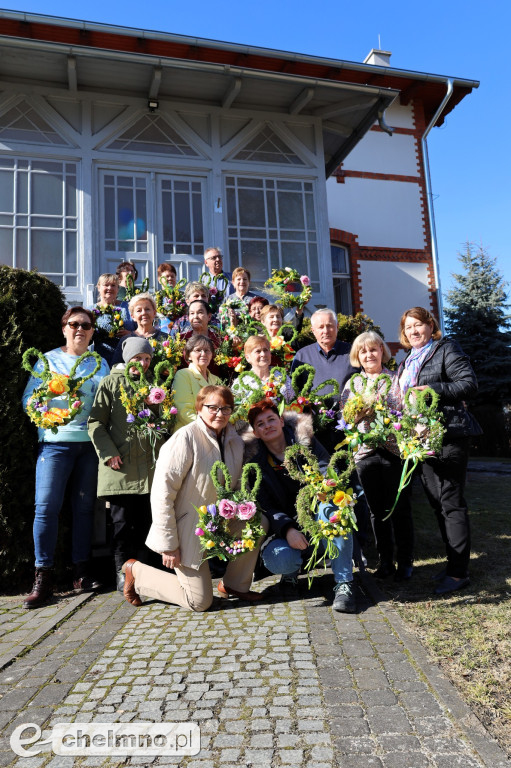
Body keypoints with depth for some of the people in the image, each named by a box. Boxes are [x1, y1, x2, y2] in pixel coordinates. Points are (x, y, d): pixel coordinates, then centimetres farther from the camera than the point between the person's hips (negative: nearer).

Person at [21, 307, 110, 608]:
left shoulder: (99, 364, 14)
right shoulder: (48, 360, 10)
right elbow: (29, 399, 5)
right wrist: (54, 393, -13)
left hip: (90, 442, 2)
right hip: (56, 440, -1)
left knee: (85, 507, 5)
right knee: (47, 506, -8)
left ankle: (81, 570, 16)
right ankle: (44, 577, 2)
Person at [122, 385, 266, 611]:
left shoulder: (234, 441, 0)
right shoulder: (185, 438, -22)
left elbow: (238, 486, 12)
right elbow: (162, 493, -23)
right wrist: (168, 545, -21)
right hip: (187, 530, -7)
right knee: (200, 601, -1)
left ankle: (234, 585, 11)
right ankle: (136, 571, 18)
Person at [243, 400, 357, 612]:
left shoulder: (304, 439, -2)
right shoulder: (254, 458, -4)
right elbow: (263, 506, -8)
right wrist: (287, 530, -25)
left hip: (316, 518, 1)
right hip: (284, 528, 0)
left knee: (333, 507, -33)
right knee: (277, 560, -31)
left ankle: (344, 584, -24)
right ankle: (292, 570, 10)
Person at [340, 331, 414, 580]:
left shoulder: (397, 379, 6)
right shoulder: (353, 384, 13)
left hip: (395, 450, -2)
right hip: (366, 452, 2)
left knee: (399, 508, 3)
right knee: (376, 510, 10)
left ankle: (405, 561, 18)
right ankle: (385, 561, 23)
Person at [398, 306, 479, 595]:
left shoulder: (447, 349, -3)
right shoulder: (408, 361, 20)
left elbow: (470, 384, -13)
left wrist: (432, 390, -20)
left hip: (449, 435, -8)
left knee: (451, 503, -5)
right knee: (437, 502, 12)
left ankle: (459, 571, 4)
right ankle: (454, 562, 24)